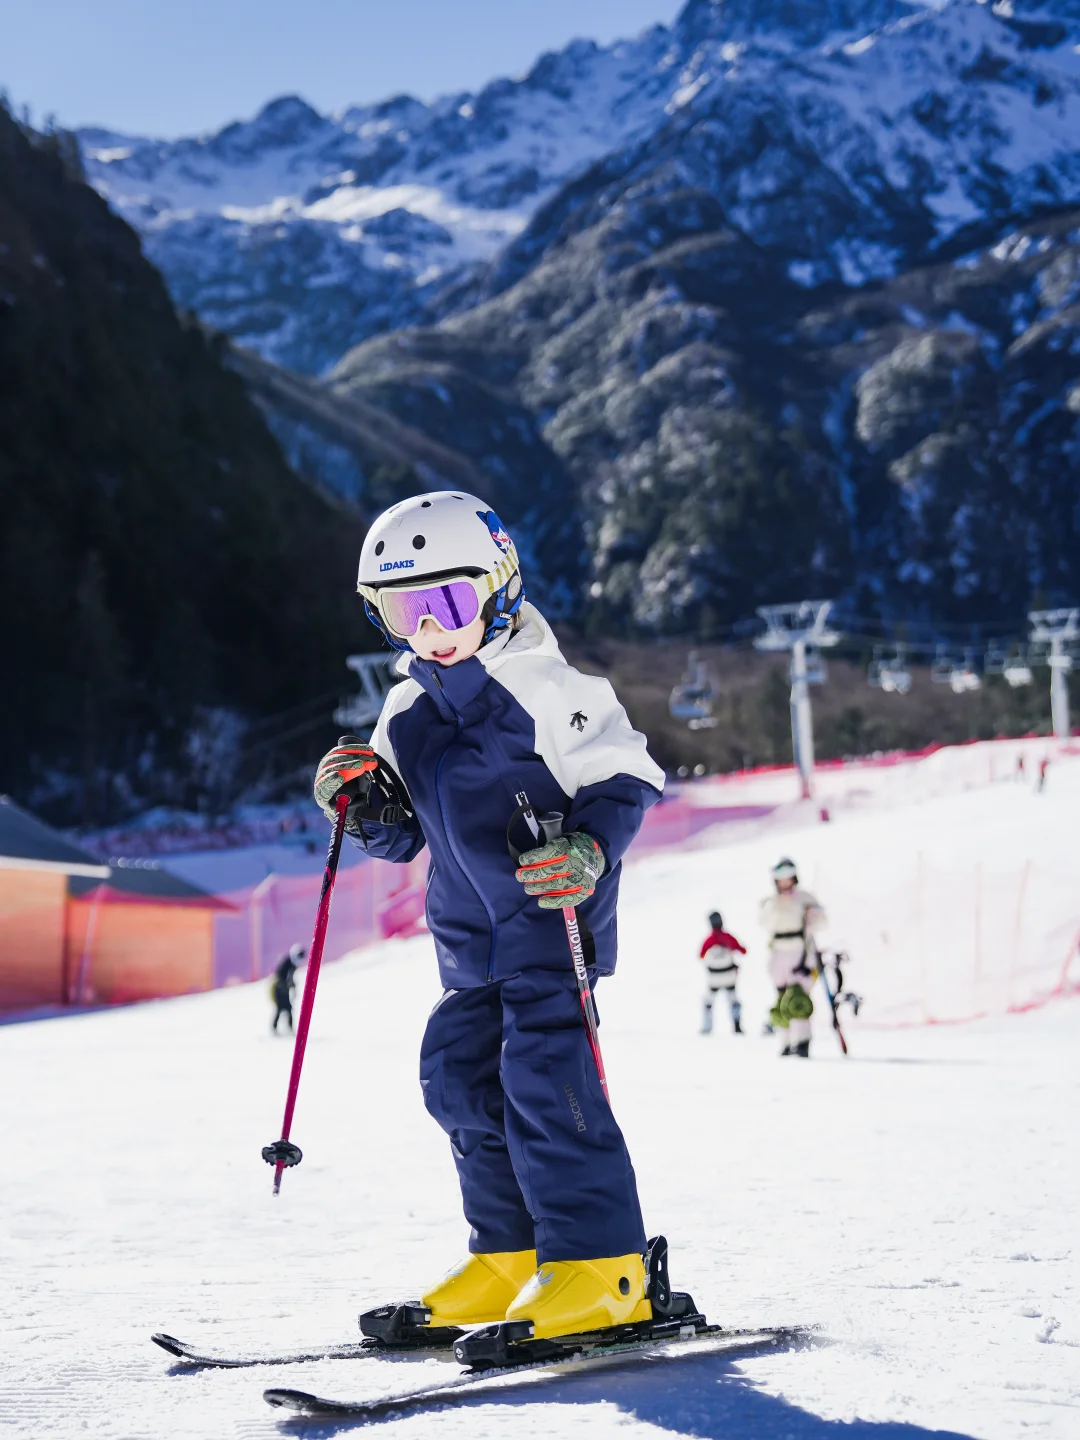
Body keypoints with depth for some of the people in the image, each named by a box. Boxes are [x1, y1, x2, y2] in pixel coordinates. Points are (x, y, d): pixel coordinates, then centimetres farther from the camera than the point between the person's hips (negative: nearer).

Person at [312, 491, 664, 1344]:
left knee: (545, 1077, -15)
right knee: (460, 1077, 7)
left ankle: (602, 1265, -9)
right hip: (471, 938, 8)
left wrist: (591, 850, -25)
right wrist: (366, 808, -1)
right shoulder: (406, 715, 13)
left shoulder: (545, 686, -9)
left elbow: (624, 779, -8)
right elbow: (405, 835, 19)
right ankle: (511, 1254, 19)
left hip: (553, 918, -8)